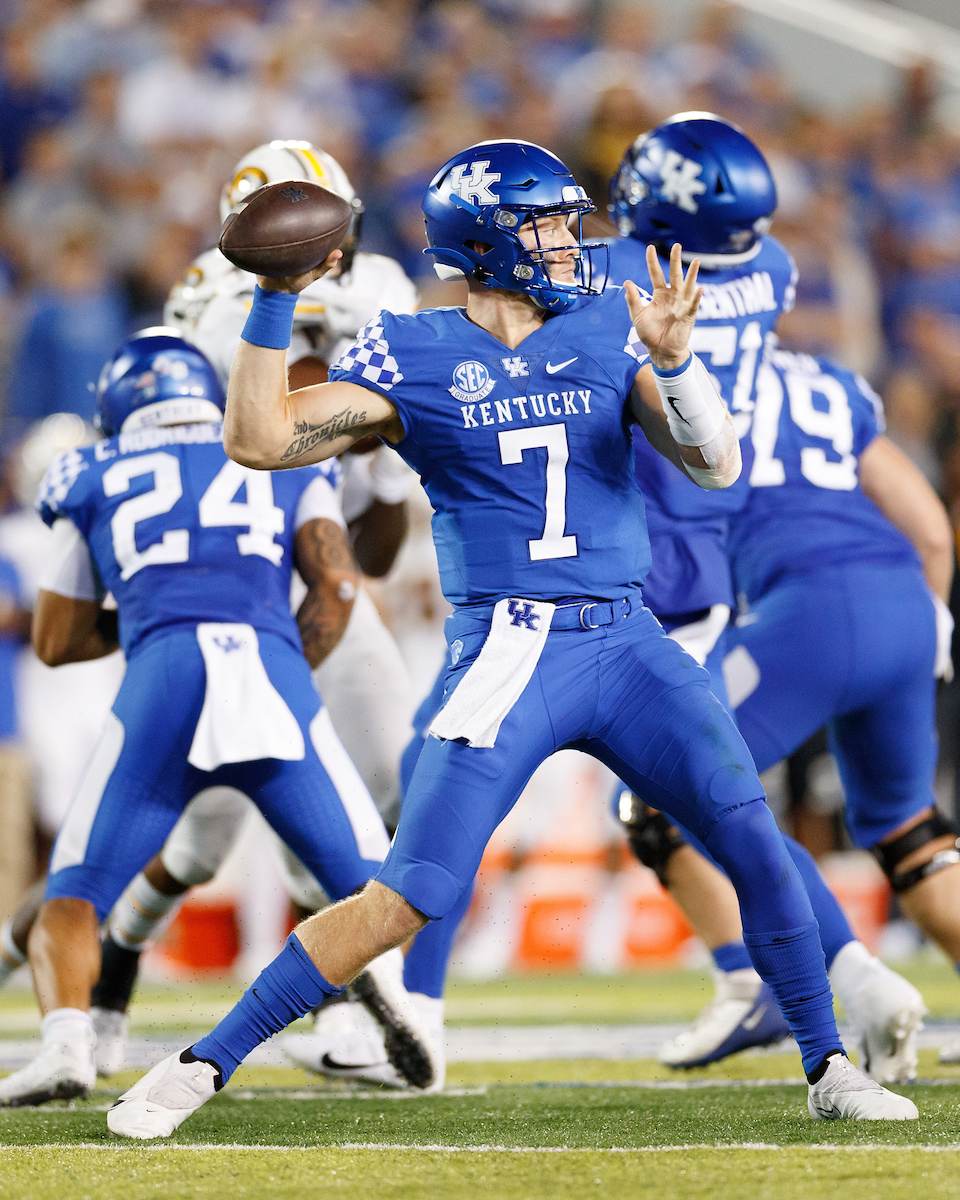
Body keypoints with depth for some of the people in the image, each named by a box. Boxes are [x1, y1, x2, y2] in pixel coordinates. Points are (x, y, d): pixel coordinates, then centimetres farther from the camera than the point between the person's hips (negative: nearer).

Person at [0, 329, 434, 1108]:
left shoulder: (99, 483, 25)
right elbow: (333, 578, 10)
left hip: (163, 676, -1)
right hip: (273, 672, 1)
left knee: (72, 899, 9)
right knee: (370, 885, 12)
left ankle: (67, 1043, -19)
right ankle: (381, 959, -23)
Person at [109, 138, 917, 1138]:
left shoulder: (609, 331, 8)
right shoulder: (412, 358, -1)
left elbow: (715, 465, -1)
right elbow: (257, 438, -8)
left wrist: (672, 357, -18)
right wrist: (277, 296, -14)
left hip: (626, 643, 4)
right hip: (510, 653, -4)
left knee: (756, 847, -6)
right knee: (410, 897, -11)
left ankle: (828, 1069, 11)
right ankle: (204, 1066, -2)